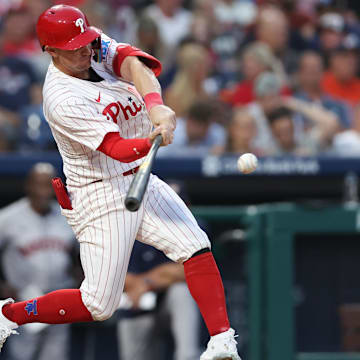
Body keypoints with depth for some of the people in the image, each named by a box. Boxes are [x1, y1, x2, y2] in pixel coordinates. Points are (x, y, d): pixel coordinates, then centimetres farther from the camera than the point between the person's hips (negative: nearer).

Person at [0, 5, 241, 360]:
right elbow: (117, 149, -31)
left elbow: (134, 64, -20)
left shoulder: (96, 47, -2)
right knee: (99, 306, -4)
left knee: (196, 247, -12)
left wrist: (155, 104, -39)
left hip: (142, 182, 7)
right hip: (101, 197, -7)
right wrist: (154, 140, -52)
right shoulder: (62, 100, -24)